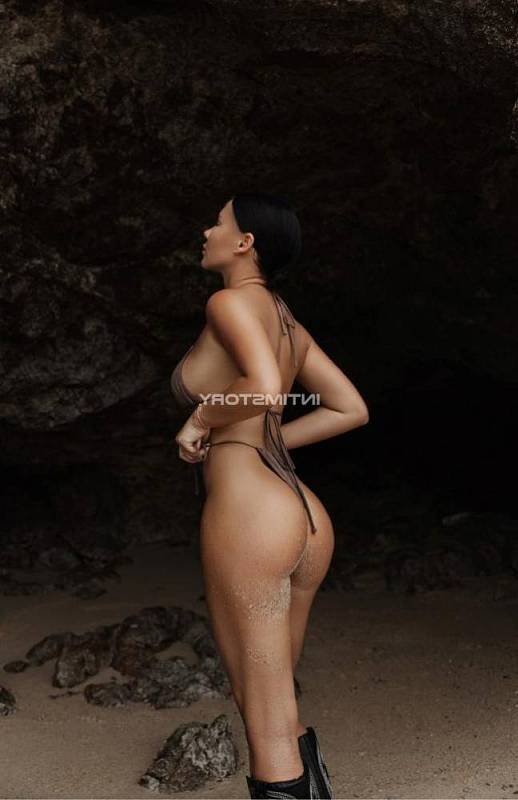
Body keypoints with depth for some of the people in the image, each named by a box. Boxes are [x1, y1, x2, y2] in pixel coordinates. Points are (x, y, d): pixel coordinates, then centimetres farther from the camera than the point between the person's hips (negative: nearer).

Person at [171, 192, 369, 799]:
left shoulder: (231, 301, -6)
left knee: (268, 732, -2)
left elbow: (265, 387, -24)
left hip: (246, 512, -9)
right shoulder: (287, 322, 18)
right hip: (306, 519, 9)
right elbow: (352, 409, 19)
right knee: (281, 712, 21)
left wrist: (201, 420, -7)